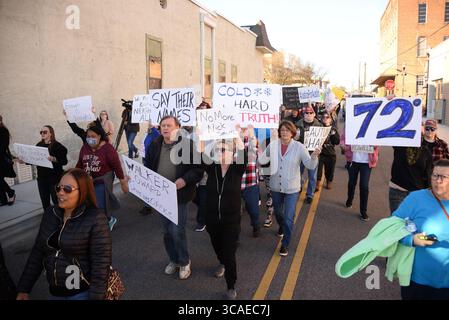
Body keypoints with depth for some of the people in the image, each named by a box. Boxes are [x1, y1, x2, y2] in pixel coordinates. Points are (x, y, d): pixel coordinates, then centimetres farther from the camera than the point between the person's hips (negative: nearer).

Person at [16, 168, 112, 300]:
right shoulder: (50, 213, 0)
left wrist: (95, 297, -19)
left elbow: (101, 263, -19)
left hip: (83, 292, -6)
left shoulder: (95, 219, -19)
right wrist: (23, 288, 6)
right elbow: (38, 252, 6)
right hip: (55, 291, 6)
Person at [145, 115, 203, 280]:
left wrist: (185, 180, -25)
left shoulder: (188, 145, -11)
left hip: (179, 196, -5)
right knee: (167, 231, 16)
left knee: (177, 231, -4)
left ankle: (184, 262, 20)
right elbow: (148, 167, 13)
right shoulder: (154, 146, 5)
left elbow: (198, 169, -11)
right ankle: (173, 260, 36)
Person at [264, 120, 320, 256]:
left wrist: (314, 156, -36)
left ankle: (285, 244, 20)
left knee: (288, 218, -1)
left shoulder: (299, 147, -14)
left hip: (292, 188, -3)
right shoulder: (272, 145, -9)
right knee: (278, 212, 25)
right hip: (275, 187, 3)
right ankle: (281, 227, 58)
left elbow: (310, 165, -18)